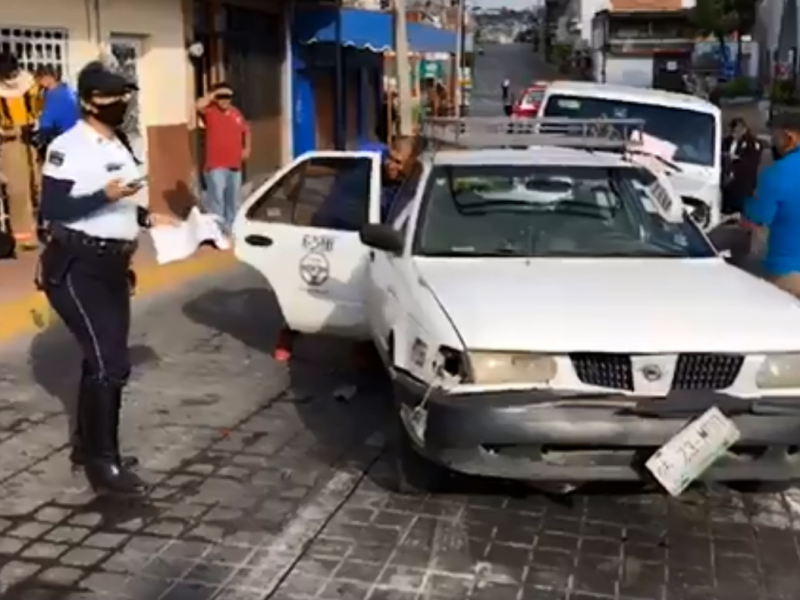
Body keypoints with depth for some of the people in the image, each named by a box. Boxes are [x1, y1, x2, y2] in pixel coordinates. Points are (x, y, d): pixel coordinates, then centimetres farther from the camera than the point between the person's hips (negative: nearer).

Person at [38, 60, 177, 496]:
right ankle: (103, 464, -5)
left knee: (104, 359, 15)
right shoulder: (67, 148, -14)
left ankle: (86, 445, 30)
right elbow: (51, 210, -20)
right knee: (110, 363, -14)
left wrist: (148, 217, 6)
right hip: (76, 267, -9)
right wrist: (105, 195, -28)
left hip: (111, 266, 9)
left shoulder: (117, 148, 15)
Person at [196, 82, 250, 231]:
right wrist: (213, 94, -16)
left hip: (235, 165, 6)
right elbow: (199, 105, -28)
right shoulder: (210, 112, -5)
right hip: (216, 166, -6)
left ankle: (229, 229, 29)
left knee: (233, 201, 16)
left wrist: (247, 148, 15)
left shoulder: (236, 113, 12)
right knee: (216, 200, -10)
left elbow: (246, 131, 26)